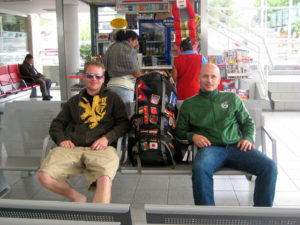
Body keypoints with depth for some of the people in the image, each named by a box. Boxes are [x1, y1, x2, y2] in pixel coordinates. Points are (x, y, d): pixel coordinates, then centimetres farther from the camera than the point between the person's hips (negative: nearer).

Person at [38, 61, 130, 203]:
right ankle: (78, 199, 3)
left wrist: (107, 138, -7)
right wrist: (62, 139, 4)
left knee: (104, 180, -36)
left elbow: (123, 122, 11)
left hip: (101, 148, -3)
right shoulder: (74, 101, 28)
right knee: (44, 176, -21)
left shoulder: (112, 98, 20)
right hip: (74, 148, 4)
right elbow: (57, 124, 26)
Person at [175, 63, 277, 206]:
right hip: (210, 148, -2)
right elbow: (180, 130, 19)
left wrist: (247, 138, 4)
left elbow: (247, 122, 25)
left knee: (269, 166, -23)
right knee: (200, 168, -38)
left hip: (237, 146, 2)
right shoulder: (189, 104, 18)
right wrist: (192, 136, -2)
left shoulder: (232, 98, 22)